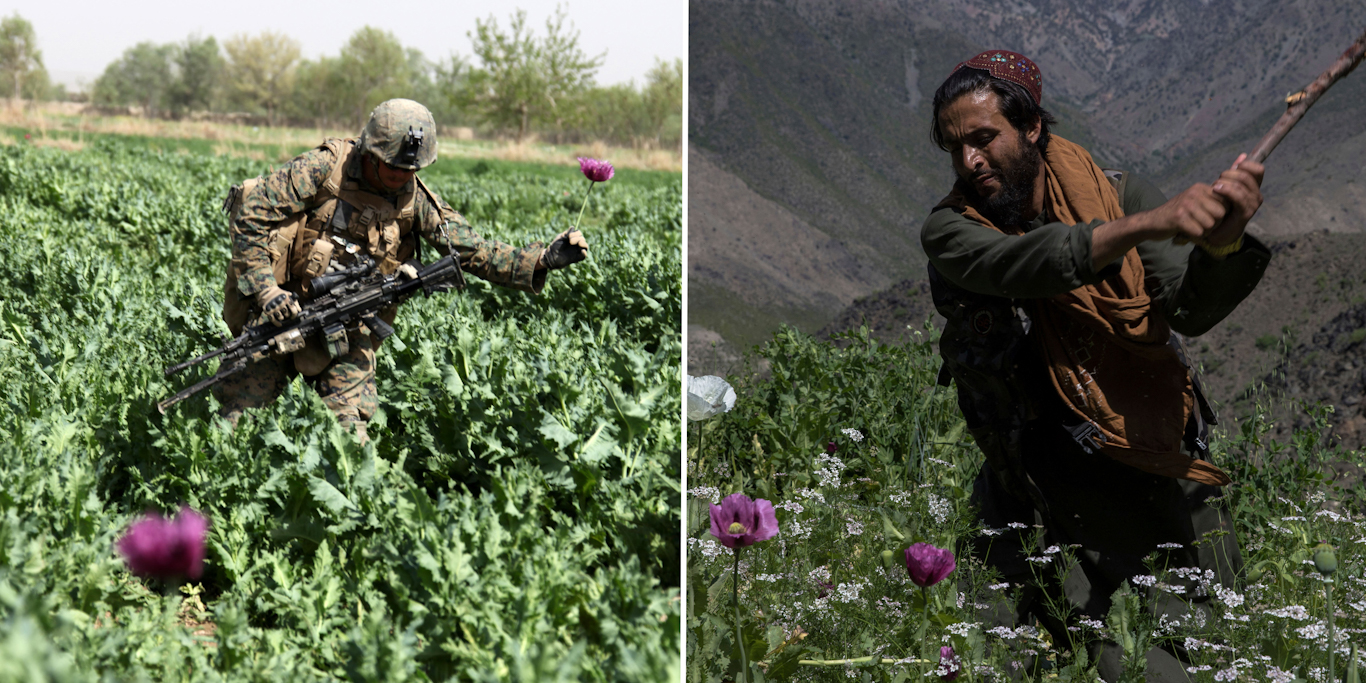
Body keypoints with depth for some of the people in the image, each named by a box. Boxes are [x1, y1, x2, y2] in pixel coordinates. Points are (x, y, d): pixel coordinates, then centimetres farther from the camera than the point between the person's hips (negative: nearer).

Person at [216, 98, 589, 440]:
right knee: (234, 425, 2)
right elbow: (250, 212, -12)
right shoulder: (323, 169, -15)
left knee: (350, 432, -8)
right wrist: (263, 287, -19)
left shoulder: (416, 201, -3)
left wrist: (543, 260, -16)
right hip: (279, 313, -2)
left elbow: (475, 252, -3)